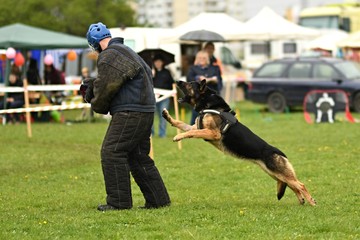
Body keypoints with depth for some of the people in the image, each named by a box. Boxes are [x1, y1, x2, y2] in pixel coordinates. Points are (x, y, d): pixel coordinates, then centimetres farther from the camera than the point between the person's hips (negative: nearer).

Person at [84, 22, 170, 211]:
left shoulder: (109, 56, -10)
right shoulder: (125, 51, 24)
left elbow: (106, 87, -12)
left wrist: (96, 105, 6)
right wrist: (93, 85, 20)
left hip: (130, 113, -10)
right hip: (145, 112, 10)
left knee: (112, 153, -6)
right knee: (139, 157, 14)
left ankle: (119, 201, -6)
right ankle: (158, 199, 15)